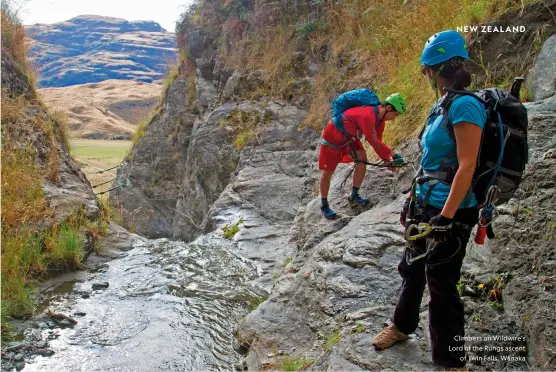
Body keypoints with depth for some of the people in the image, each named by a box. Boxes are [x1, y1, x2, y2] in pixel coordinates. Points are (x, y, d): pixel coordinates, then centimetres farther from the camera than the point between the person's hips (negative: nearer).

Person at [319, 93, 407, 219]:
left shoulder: (379, 119, -6)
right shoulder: (367, 115, -36)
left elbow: (378, 143, 0)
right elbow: (374, 142, -39)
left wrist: (388, 160, -6)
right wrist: (393, 154, -35)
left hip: (349, 137, 8)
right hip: (333, 135, -8)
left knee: (362, 159, -10)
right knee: (328, 171, 1)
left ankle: (354, 196, 3)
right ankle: (324, 205, 17)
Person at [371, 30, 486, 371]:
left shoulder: (465, 106, -19)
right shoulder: (443, 106, 10)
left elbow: (467, 166, -23)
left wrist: (445, 218, -25)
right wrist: (413, 200, 19)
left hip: (451, 212, -9)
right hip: (428, 206, 9)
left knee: (441, 285, 2)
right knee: (412, 269, 22)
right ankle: (402, 326, 45)